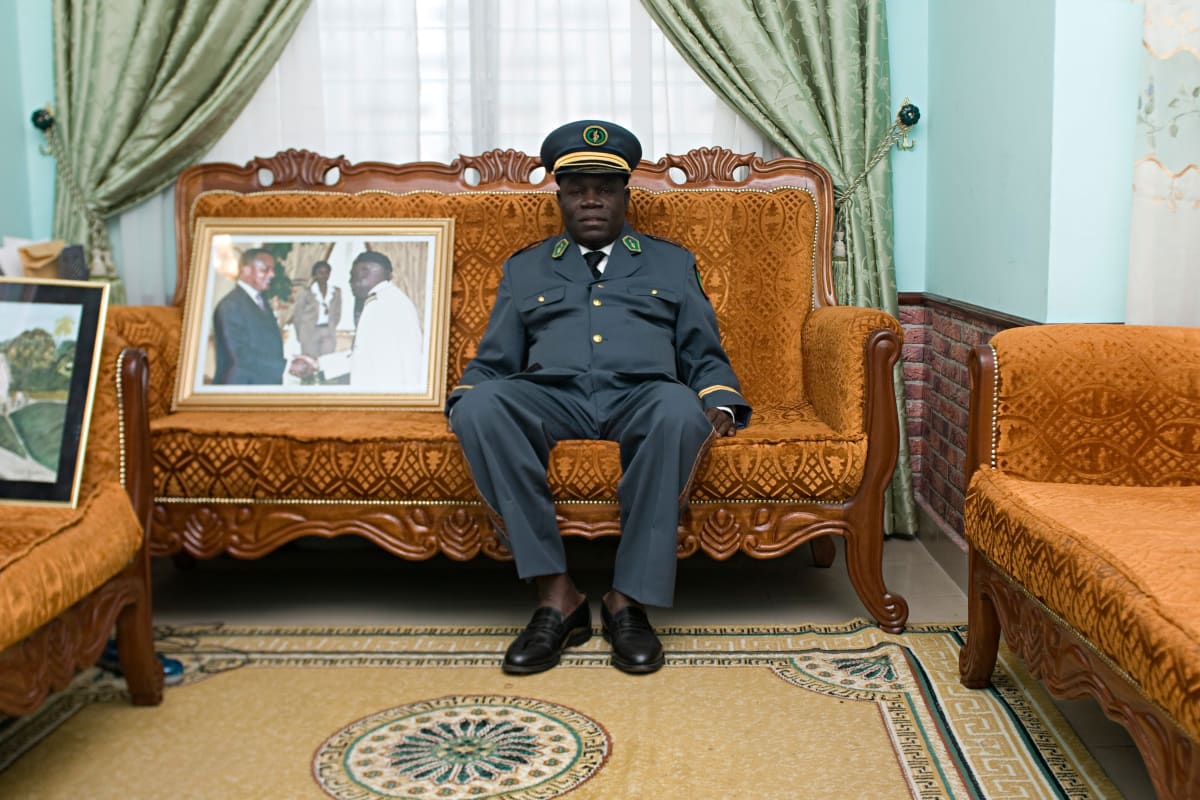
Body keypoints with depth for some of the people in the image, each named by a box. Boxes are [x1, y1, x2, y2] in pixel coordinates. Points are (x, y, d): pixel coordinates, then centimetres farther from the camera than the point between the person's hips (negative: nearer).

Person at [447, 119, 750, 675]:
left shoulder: (672, 263, 26)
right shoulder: (524, 268, 28)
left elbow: (704, 355, 20)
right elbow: (492, 361, 23)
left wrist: (719, 405, -2)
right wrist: (464, 400, 0)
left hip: (640, 397, -1)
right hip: (550, 399, 1)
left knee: (679, 409, -38)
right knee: (481, 406, -34)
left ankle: (629, 599, -30)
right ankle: (556, 595, -30)